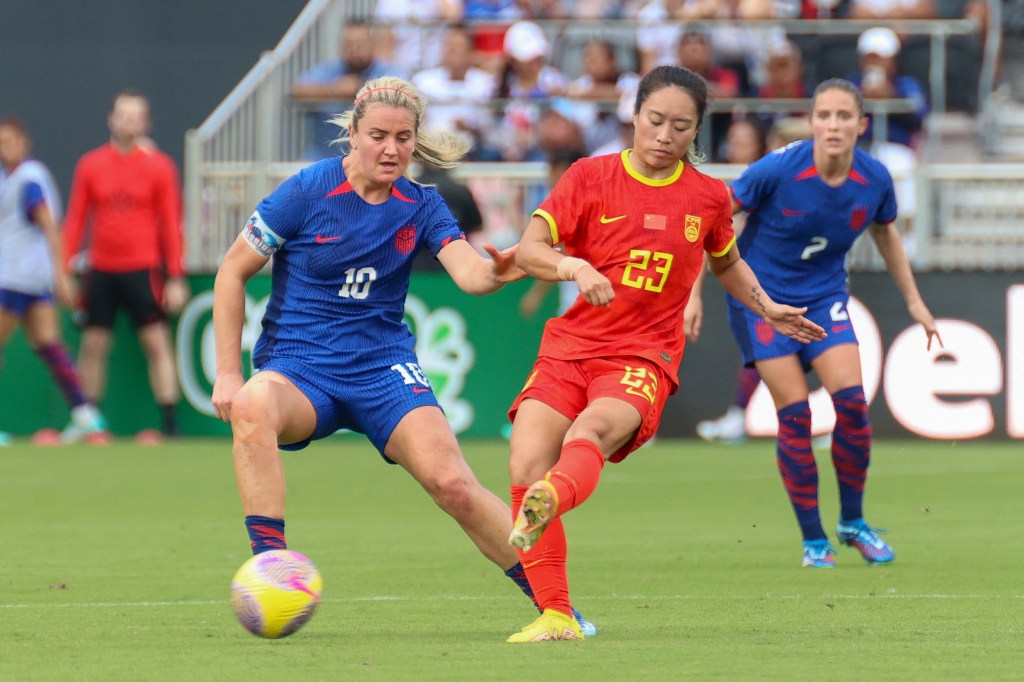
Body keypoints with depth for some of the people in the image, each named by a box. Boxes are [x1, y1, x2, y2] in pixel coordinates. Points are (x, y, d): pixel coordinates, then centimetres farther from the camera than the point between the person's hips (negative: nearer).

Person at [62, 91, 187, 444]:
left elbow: (171, 225, 1)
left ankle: (169, 424, -4)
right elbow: (75, 221, 10)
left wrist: (175, 278, -4)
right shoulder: (90, 166, 5)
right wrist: (64, 270, 4)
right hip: (100, 270, 2)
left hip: (143, 269, -2)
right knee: (93, 345, 4)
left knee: (157, 343, -6)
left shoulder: (159, 166, 0)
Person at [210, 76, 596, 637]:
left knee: (453, 484, -17)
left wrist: (496, 272, -39)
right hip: (298, 365, -2)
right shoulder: (308, 191, -8)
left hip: (384, 367, 2)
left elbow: (468, 272, -13)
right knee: (253, 409, -38)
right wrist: (228, 374, -8)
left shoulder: (421, 206, 2)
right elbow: (232, 272, -3)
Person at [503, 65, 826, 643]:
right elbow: (528, 251, -5)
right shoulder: (592, 177, 4)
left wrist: (768, 308, 23)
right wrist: (575, 267, -23)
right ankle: (556, 616, -11)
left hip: (644, 357, -1)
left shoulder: (709, 197, 9)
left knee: (590, 431, -35)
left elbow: (726, 262, 31)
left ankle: (552, 501, -69)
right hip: (570, 346, 1)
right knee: (526, 465, -19)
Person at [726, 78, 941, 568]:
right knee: (794, 416, -10)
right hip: (762, 296, -3)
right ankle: (813, 540, 2)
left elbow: (885, 233, 12)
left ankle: (853, 522, 9)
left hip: (825, 297, 3)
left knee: (851, 402, -12)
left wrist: (913, 300, 18)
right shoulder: (778, 170, -22)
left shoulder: (875, 179, -9)